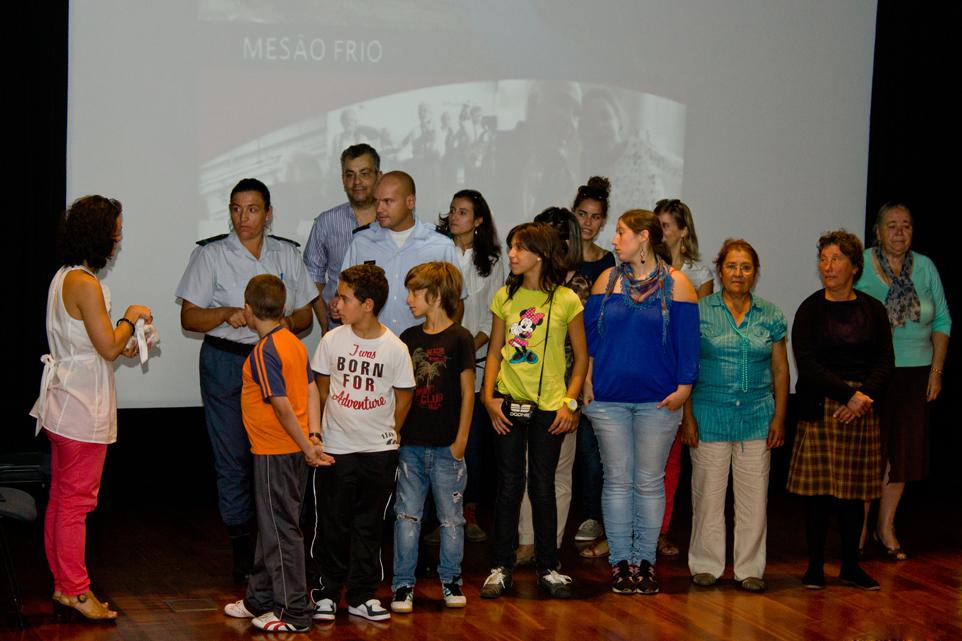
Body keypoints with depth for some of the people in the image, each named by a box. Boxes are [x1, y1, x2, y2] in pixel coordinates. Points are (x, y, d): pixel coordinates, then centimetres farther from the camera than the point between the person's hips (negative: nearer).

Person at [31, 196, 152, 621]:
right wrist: (131, 318, -4)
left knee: (61, 498, 14)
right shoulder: (85, 284, -19)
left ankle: (62, 585, 22)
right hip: (82, 409, -10)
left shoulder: (63, 277, 11)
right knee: (76, 501, -3)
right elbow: (109, 347, -19)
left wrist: (121, 346, 14)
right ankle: (75, 591, 4)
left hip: (62, 404, 10)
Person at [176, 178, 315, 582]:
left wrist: (288, 322, -9)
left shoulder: (288, 254, 11)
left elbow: (306, 314, 14)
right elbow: (189, 318, -1)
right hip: (225, 363, -2)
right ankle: (243, 551, 8)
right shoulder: (210, 254, 2)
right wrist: (227, 313, -19)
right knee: (232, 457, -1)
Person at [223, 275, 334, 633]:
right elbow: (311, 390, 6)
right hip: (293, 450, 9)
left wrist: (306, 447, -16)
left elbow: (282, 405, -22)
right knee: (271, 526, 19)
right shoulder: (294, 342, 8)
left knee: (280, 530, -2)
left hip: (274, 452, -9)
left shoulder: (264, 352, -18)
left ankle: (294, 613, 4)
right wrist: (313, 437, 0)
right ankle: (260, 600, 31)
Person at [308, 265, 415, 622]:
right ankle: (324, 591, 18)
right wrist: (338, 423, 11)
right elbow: (322, 388, 9)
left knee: (369, 526, 9)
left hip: (380, 452, 0)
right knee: (332, 525, 5)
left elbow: (404, 398, 3)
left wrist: (386, 433, 7)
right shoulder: (332, 340, -4)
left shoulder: (395, 348, -8)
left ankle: (362, 595, 19)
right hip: (336, 449, 0)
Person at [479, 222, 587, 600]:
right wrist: (489, 396, -3)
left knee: (542, 487, 4)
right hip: (509, 404, 2)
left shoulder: (565, 300, -2)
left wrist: (569, 403, -6)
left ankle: (548, 568, 16)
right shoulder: (505, 297, 6)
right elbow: (495, 352, 9)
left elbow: (581, 357, 2)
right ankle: (502, 568, 12)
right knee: (509, 485, 4)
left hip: (548, 406, -2)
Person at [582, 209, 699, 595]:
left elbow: (687, 339, -2)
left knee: (649, 481, 4)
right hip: (609, 397, 2)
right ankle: (620, 561, 11)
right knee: (617, 480, 5)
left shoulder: (675, 283, -1)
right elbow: (588, 332, 9)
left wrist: (683, 388, -9)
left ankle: (645, 560, 12)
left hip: (658, 400, -2)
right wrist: (586, 381, -1)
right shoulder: (608, 279, 6)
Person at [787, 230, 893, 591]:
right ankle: (815, 566, 7)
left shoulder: (873, 310, 9)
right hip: (819, 409, -2)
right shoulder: (811, 310, 1)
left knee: (854, 490, 5)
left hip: (862, 411, 2)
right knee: (818, 488, -2)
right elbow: (807, 364, -9)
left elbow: (885, 363, 4)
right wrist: (849, 394, -17)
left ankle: (851, 567, 14)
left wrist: (865, 396, -14)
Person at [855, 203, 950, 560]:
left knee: (902, 451, 7)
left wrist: (936, 370, 3)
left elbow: (942, 322, 10)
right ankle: (860, 525, 12)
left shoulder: (925, 268, 6)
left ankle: (886, 527, 19)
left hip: (914, 374, 3)